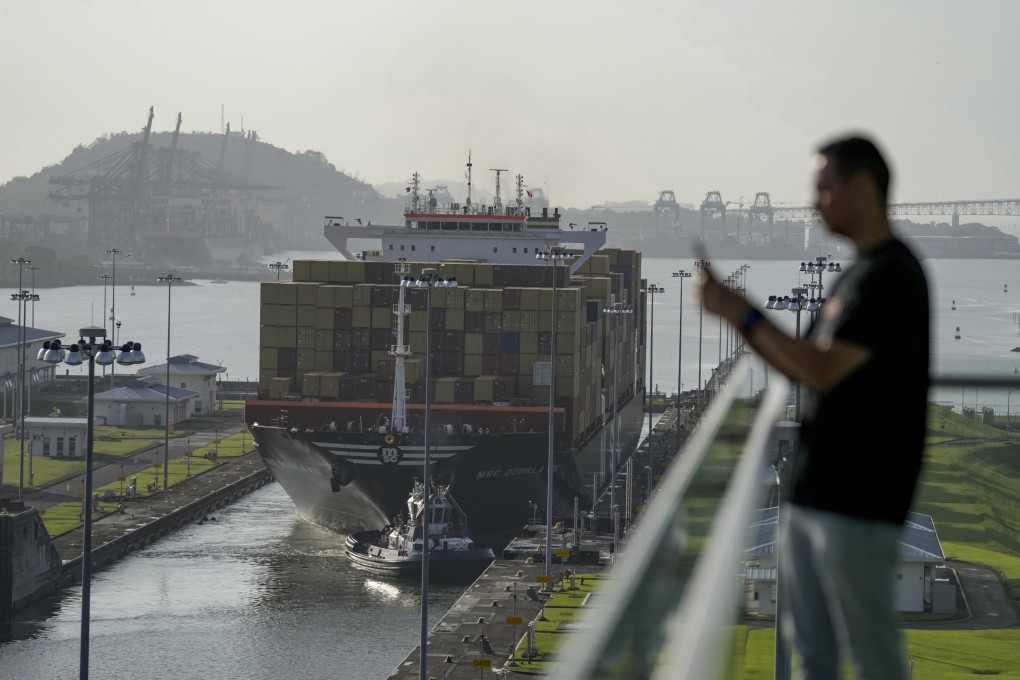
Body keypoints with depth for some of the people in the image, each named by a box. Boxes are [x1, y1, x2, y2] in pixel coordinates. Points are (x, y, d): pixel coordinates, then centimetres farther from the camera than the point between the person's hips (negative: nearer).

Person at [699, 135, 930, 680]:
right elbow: (805, 370, 18)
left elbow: (823, 369, -22)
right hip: (812, 492, 10)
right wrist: (738, 315, 8)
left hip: (858, 503, -10)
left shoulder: (891, 274, -15)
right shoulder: (857, 274, 16)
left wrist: (745, 315, -13)